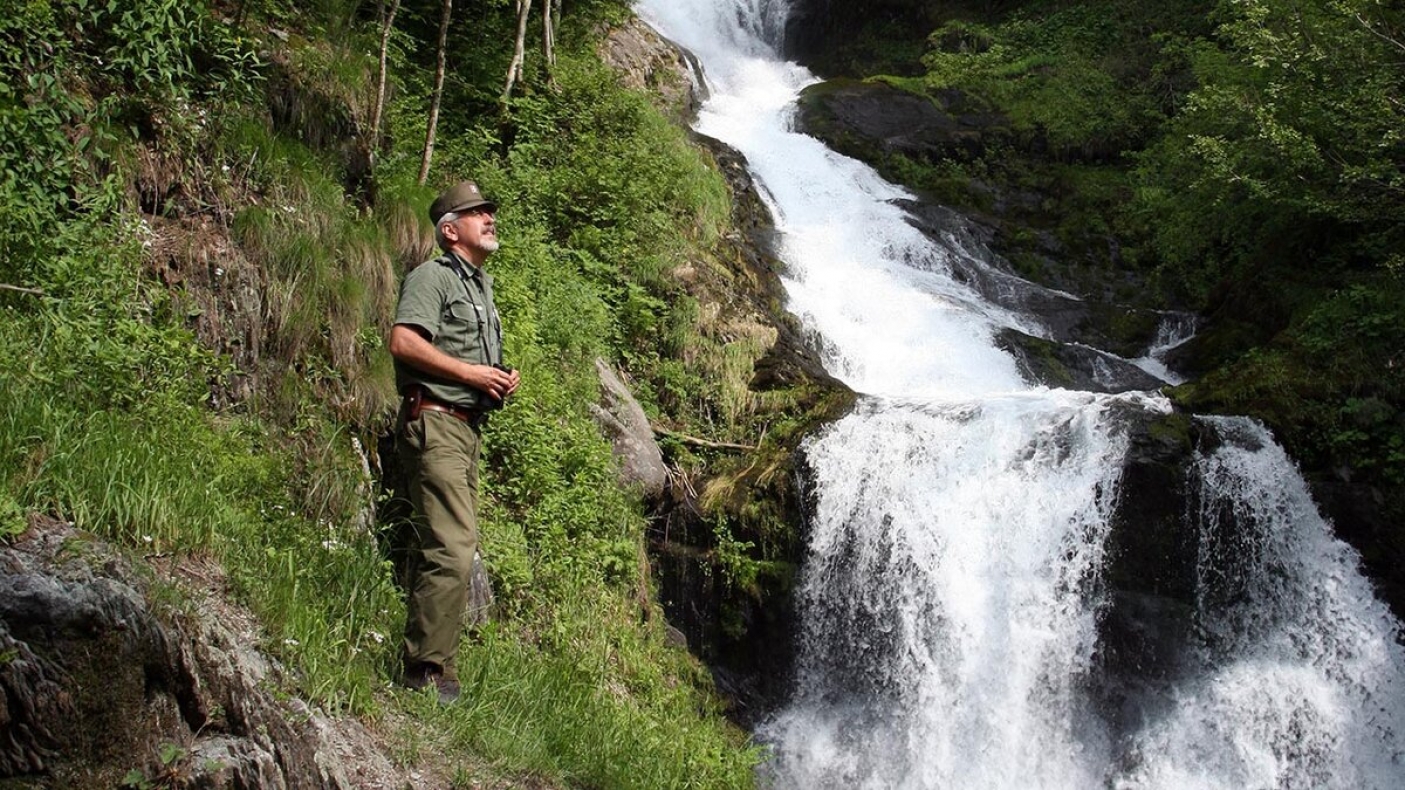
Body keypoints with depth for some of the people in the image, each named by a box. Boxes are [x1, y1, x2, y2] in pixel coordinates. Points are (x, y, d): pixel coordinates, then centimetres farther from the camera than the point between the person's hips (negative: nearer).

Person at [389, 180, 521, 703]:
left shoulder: (481, 285, 24)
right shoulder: (432, 277, -5)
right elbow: (402, 341, -19)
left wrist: (502, 378, 13)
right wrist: (470, 372, -16)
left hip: (468, 426, 10)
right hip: (435, 422, -10)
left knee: (453, 546, 11)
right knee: (452, 548, -16)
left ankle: (427, 662, 18)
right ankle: (428, 671, -11)